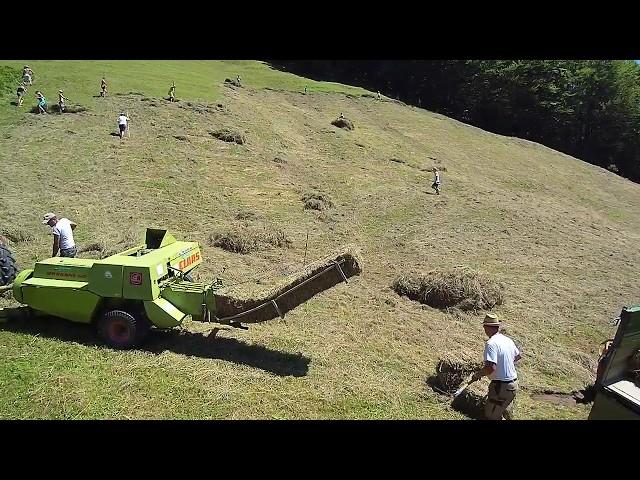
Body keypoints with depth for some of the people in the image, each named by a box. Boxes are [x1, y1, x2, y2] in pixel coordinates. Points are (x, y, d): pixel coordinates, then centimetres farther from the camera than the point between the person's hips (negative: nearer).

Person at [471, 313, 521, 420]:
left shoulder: (491, 343, -23)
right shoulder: (508, 340, 4)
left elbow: (491, 368, -31)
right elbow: (518, 356, 22)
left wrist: (478, 374, -15)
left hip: (501, 386, -9)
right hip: (513, 384, 9)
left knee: (492, 415, 3)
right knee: (507, 414, 26)